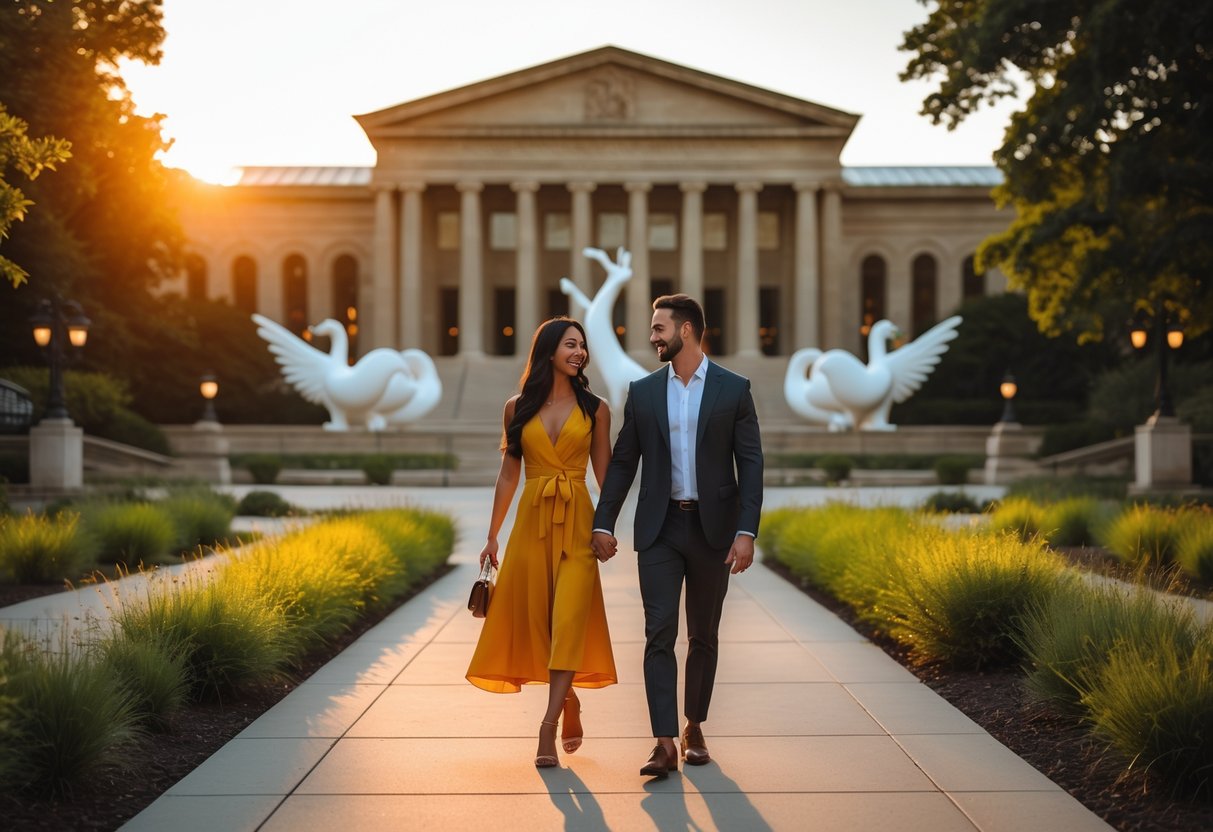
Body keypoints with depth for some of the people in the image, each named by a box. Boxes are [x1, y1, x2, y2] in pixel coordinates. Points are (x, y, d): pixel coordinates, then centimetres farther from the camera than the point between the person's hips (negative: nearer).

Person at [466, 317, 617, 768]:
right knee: (537, 617, 5)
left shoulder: (595, 409, 4)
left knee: (569, 620, -11)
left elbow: (605, 473, 7)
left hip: (577, 523, -1)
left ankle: (548, 726, -12)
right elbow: (508, 473, 10)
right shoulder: (518, 408, 6)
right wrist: (492, 536, 10)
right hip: (531, 522, 2)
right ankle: (569, 701, 27)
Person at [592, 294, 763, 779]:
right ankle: (665, 744, -11)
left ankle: (694, 728, 25)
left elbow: (750, 464, -4)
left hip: (712, 528, -1)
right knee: (659, 633, -8)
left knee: (703, 636, 10)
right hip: (659, 528, 1)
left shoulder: (733, 389, -1)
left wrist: (746, 531, -12)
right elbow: (623, 461, 9)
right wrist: (603, 523, 4)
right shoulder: (643, 391, 6)